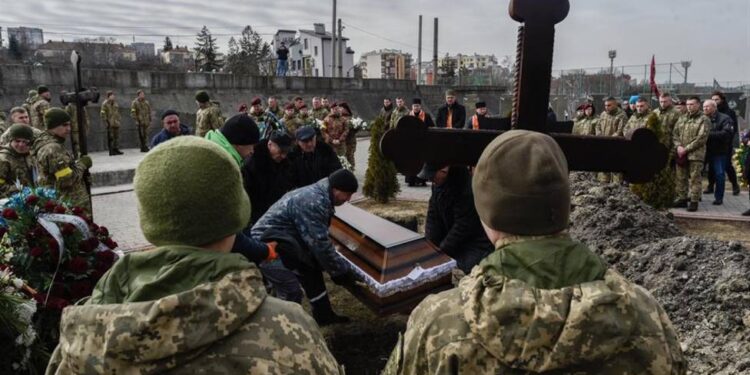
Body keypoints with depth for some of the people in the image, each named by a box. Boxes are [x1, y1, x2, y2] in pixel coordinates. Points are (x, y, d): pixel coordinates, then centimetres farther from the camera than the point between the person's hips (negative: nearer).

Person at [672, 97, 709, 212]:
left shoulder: (704, 120, -2)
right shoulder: (682, 119, 16)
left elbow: (701, 138, -11)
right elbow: (675, 134, 12)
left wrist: (686, 149, -15)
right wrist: (678, 146, -6)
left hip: (696, 154, -5)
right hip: (681, 154, 6)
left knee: (694, 179, -2)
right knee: (680, 178, 9)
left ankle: (694, 201, 3)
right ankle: (682, 199, 19)